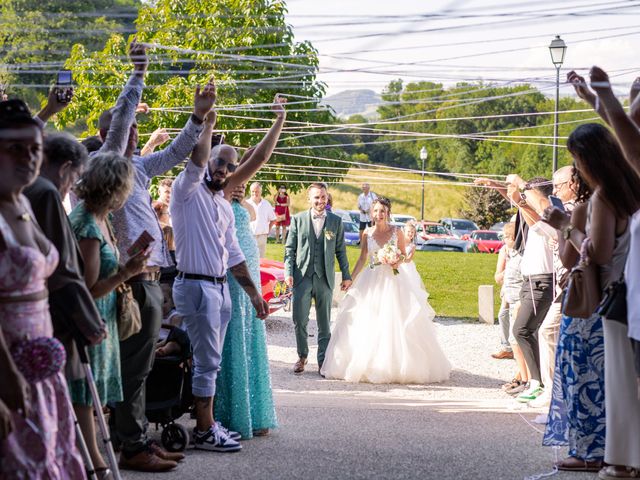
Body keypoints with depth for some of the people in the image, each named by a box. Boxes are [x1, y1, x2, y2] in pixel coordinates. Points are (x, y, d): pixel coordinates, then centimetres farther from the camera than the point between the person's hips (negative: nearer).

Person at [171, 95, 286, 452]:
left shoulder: (225, 207, 17)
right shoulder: (189, 192, -4)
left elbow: (233, 256, 20)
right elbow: (198, 158, -25)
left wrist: (254, 293, 19)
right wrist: (207, 121, -35)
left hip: (221, 288, 8)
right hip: (196, 286, -8)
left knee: (211, 360, 12)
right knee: (208, 361, -7)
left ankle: (208, 423, 19)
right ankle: (205, 432, -2)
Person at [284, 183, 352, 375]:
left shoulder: (336, 221, 6)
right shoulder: (298, 219, 3)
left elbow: (340, 250, 9)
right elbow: (290, 249, 3)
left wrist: (346, 275, 6)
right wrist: (288, 272, -7)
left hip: (325, 279, 1)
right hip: (302, 277, -1)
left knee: (324, 323, 6)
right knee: (300, 321, 1)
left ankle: (323, 360, 15)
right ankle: (302, 356, 20)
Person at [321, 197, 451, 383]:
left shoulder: (397, 232, 0)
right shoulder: (367, 233, 3)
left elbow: (403, 254, 8)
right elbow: (362, 259, 8)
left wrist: (398, 262, -13)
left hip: (393, 280, -1)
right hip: (372, 281, 1)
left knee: (395, 324, -3)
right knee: (367, 324, -1)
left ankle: (397, 366, 8)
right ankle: (366, 366, 9)